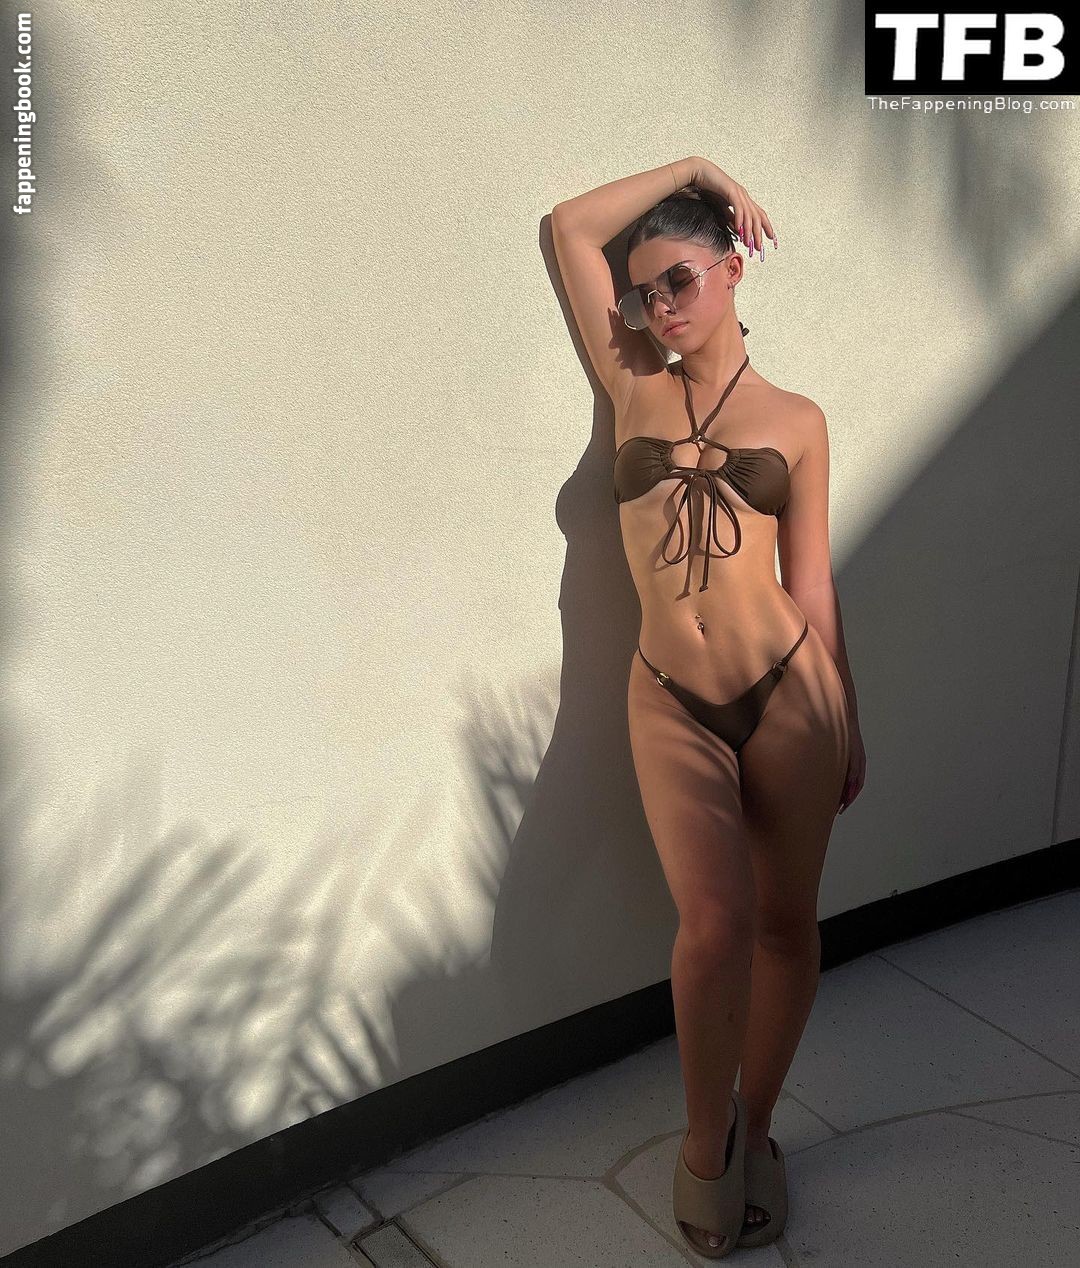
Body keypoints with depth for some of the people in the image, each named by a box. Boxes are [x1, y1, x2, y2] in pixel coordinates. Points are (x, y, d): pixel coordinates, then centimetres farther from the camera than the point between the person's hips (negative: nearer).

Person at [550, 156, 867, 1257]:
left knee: (784, 920, 9)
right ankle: (703, 1143, 11)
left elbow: (809, 581, 9)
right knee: (716, 919, -14)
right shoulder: (637, 385, 9)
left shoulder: (796, 420, 6)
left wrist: (847, 721, 10)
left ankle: (752, 1131, 31)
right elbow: (570, 228, 9)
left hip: (789, 691, 1)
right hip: (671, 705, 0)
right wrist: (691, 169, 15)